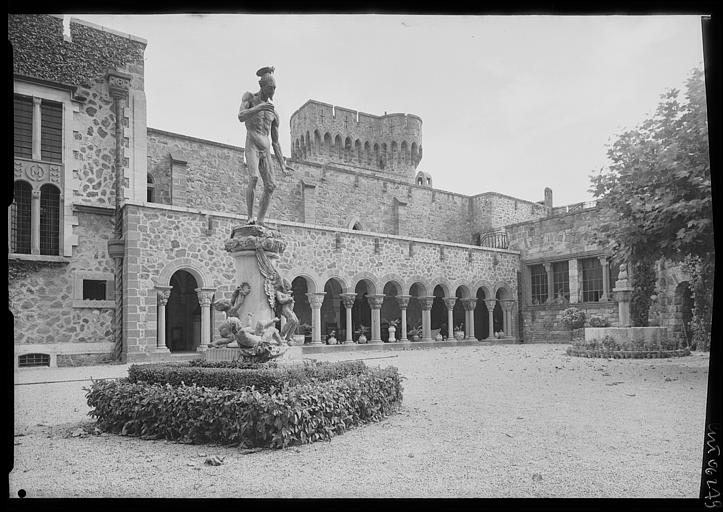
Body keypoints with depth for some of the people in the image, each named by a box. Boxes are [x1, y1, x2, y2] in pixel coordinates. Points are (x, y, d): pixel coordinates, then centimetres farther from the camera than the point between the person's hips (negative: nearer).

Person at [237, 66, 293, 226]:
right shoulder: (249, 97, 9)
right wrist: (258, 108, -25)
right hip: (251, 146, -5)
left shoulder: (274, 113, 19)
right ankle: (250, 217, -25)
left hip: (266, 150, 5)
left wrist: (282, 166, 12)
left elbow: (276, 142, 19)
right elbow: (241, 117, -9)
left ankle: (260, 222, -8)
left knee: (270, 185, -10)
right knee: (253, 177, -27)